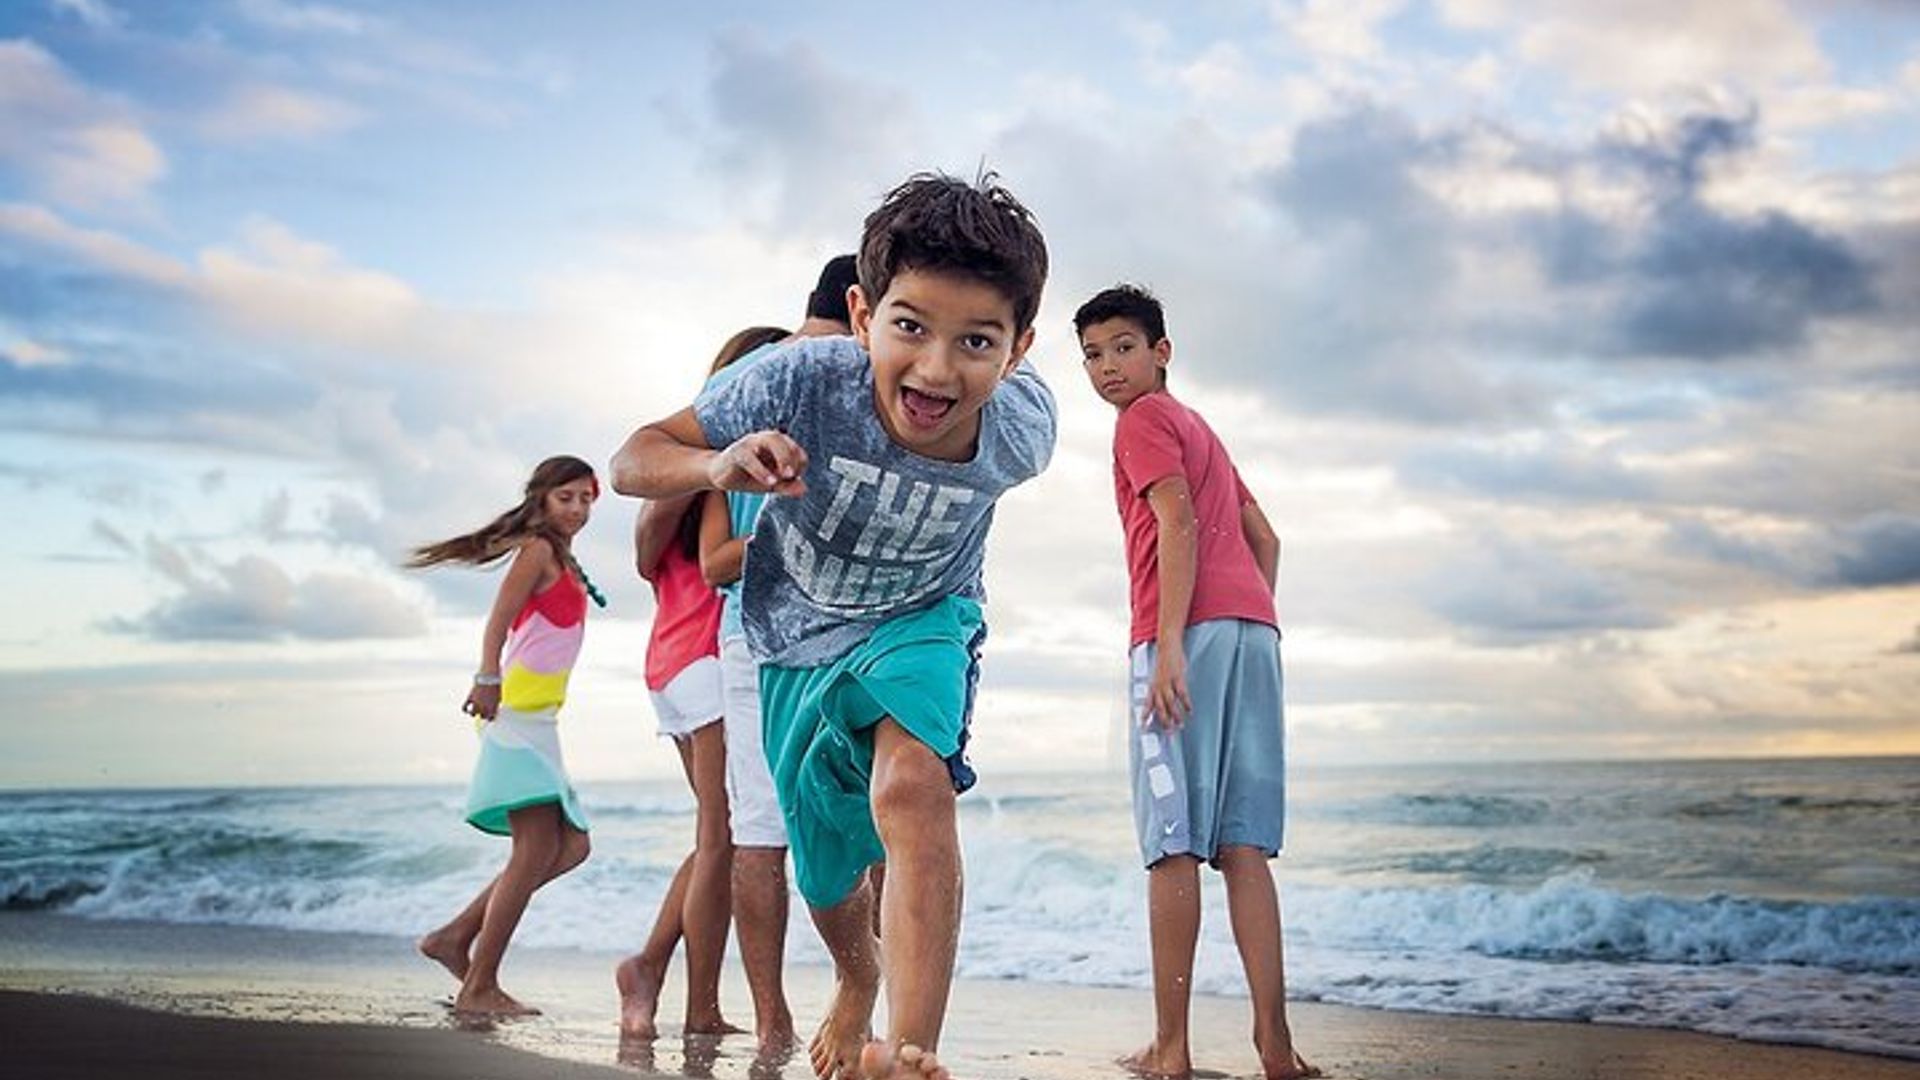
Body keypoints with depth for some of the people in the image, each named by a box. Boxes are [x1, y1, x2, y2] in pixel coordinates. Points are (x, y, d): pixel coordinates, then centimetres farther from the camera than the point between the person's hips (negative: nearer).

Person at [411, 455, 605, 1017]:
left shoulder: (564, 561, 24)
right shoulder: (538, 550, -4)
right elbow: (498, 619, -18)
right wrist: (488, 676, -32)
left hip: (537, 719, 10)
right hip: (518, 711, -10)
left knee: (570, 846, 9)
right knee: (536, 850, -12)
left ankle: (456, 935, 12)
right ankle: (478, 987, -8)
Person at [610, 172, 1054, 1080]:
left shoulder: (1021, 429, -27)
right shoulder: (807, 382, -35)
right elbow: (633, 461, -30)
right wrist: (718, 466, -49)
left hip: (920, 622, -1)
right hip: (796, 636, 1)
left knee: (913, 786, -33)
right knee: (827, 874, 17)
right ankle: (856, 979, 51)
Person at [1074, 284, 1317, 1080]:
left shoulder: (1144, 419, 4)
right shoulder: (1200, 429, 29)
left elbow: (1179, 522, -11)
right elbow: (1264, 537, 27)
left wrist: (1169, 643, -18)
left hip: (1191, 632, -8)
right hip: (1253, 629, 8)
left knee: (1172, 841, -7)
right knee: (1242, 843, 3)